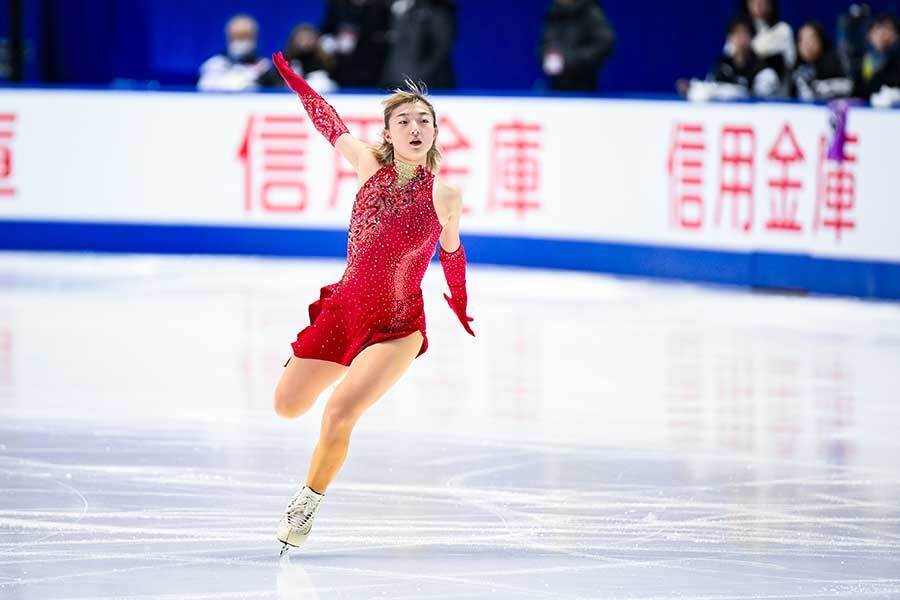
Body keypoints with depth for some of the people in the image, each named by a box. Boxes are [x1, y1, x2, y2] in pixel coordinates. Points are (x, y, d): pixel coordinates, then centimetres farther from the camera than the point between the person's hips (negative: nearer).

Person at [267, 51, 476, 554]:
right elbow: (331, 123, 11)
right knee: (288, 406, 10)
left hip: (397, 327, -4)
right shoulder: (370, 166, -8)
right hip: (344, 309, 4)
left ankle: (309, 503, 7)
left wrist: (461, 307, 21)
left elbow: (452, 251, 7)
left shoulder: (444, 195, -13)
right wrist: (294, 79, 20)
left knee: (339, 413, -19)